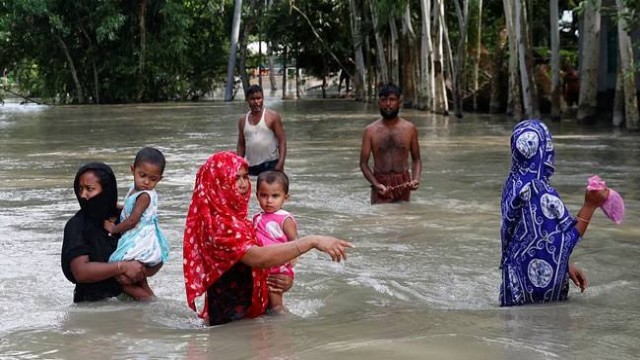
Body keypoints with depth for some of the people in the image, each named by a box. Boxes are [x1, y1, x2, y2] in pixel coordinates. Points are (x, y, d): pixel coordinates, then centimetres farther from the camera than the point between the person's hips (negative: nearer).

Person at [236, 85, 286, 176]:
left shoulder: (272, 116, -3)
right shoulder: (243, 121, 10)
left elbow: (282, 141, -7)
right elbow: (241, 145, 14)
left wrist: (281, 163, -17)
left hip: (270, 165, -4)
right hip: (251, 167, 5)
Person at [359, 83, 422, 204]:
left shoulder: (410, 129, 5)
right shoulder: (370, 131, 2)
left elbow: (416, 159, 13)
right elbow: (363, 163, 2)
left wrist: (416, 179, -7)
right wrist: (376, 184, -14)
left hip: (403, 185, 1)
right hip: (381, 186, -1)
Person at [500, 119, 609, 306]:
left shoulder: (514, 184, 4)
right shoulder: (541, 192, -24)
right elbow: (565, 239, -17)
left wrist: (566, 266, 15)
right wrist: (590, 205, -15)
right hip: (540, 279, -9)